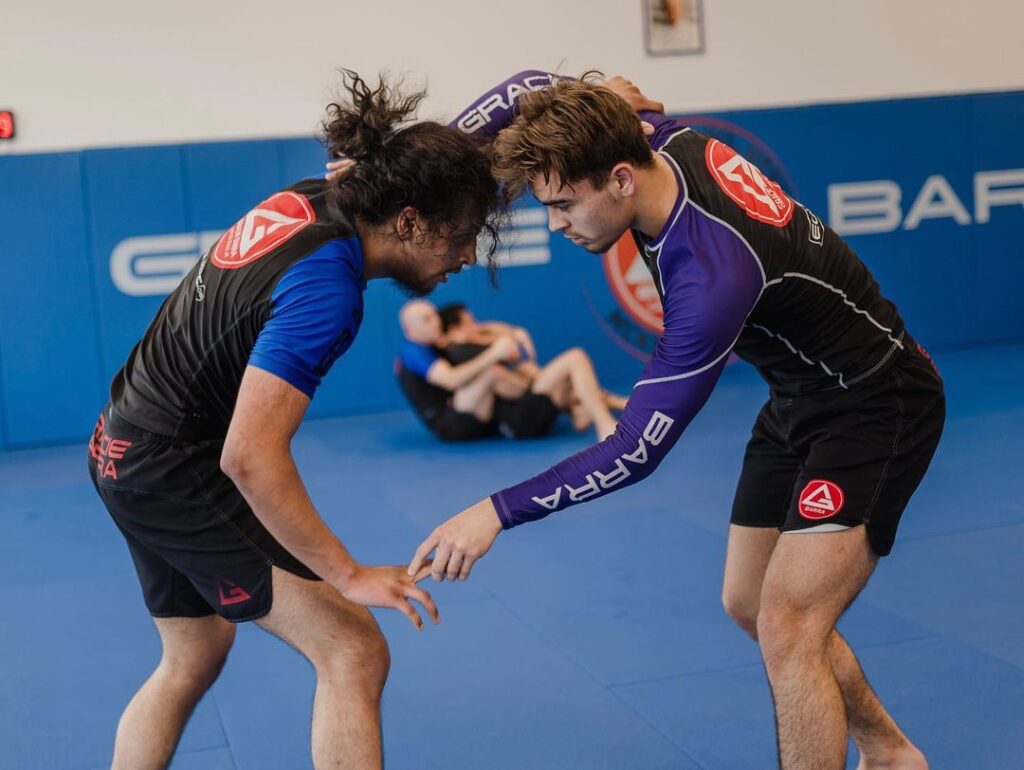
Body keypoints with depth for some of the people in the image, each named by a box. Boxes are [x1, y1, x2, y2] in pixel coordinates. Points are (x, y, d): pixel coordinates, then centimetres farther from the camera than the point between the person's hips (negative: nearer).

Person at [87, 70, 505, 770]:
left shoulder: (312, 200, -2)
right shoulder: (325, 286, -28)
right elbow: (250, 457, -33)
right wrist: (349, 575, -26)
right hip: (176, 471, -10)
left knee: (191, 662, 25)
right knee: (353, 652, -10)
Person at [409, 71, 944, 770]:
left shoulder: (713, 277, -37)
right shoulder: (661, 138, -14)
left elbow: (636, 452, -33)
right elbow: (532, 88, 1)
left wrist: (498, 512, -32)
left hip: (875, 405, -9)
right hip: (799, 397, 9)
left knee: (787, 630, -16)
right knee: (749, 605, 15)